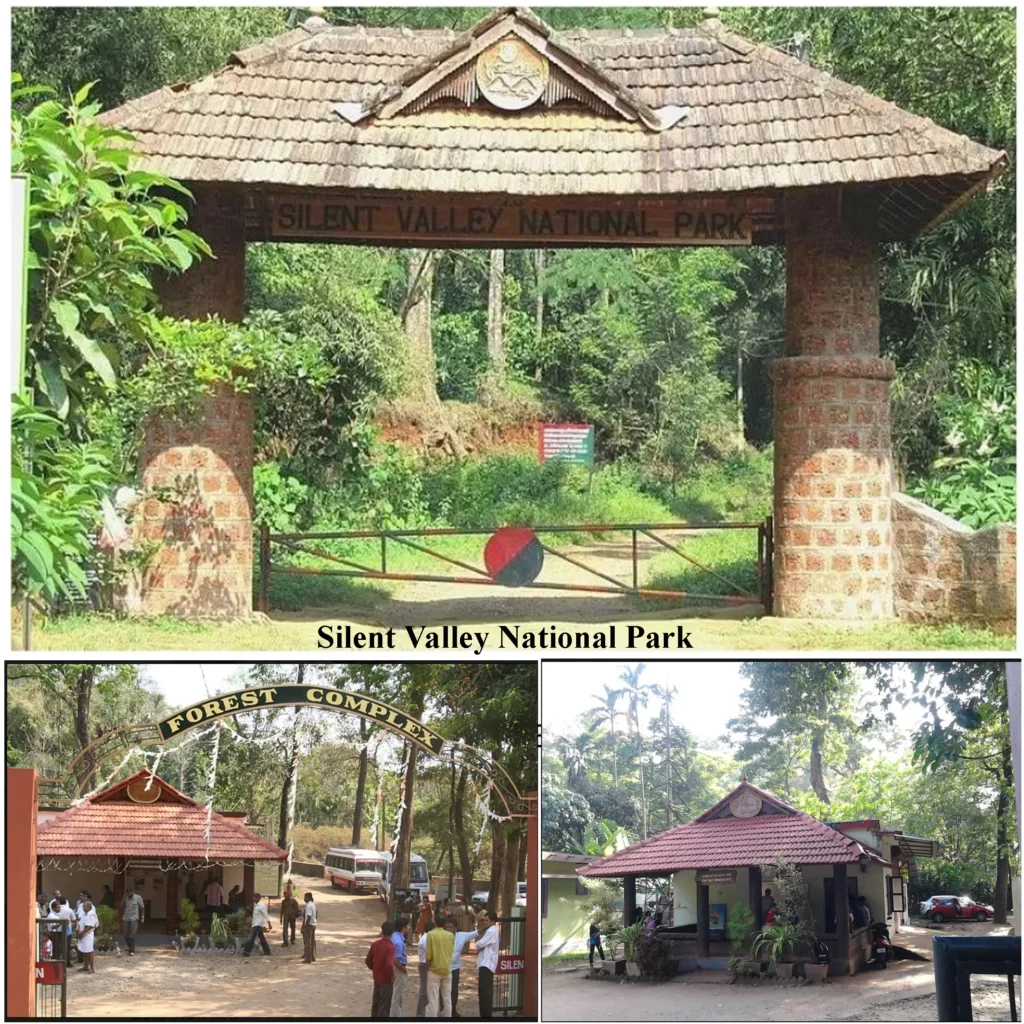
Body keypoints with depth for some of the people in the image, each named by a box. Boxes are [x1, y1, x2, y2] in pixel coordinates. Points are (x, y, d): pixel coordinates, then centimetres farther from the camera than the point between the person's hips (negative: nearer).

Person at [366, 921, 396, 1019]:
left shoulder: (375, 944, -1)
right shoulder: (390, 947, -22)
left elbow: (368, 961, 6)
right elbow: (389, 965, -30)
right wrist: (392, 976, -14)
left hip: (376, 978, 7)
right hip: (386, 979, -7)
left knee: (376, 1003, 17)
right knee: (384, 1005, 1)